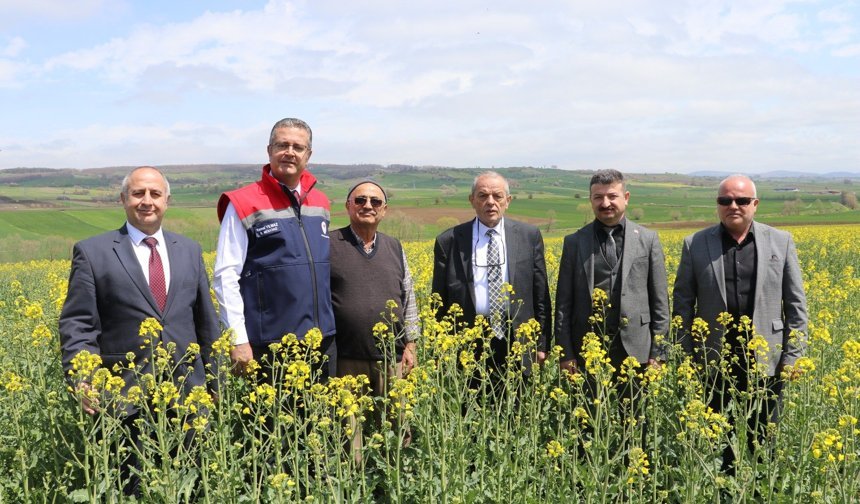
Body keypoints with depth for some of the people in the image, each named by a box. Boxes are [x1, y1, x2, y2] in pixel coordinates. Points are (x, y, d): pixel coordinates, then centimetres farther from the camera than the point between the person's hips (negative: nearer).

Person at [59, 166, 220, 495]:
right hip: (126, 394, -3)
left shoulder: (189, 251, 12)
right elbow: (76, 325, -3)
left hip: (186, 390, 3)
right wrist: (82, 380, -16)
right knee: (133, 485, 5)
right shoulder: (92, 253, 1)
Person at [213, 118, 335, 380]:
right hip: (267, 347, -5)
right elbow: (225, 276, -9)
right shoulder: (244, 205, -5)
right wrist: (238, 340, -14)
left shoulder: (320, 203, 13)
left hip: (320, 341, 6)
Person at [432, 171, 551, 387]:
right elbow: (440, 302, 6)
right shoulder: (449, 241, 2)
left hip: (516, 342, 1)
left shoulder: (529, 236, 6)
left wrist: (541, 344, 6)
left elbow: (540, 295, 8)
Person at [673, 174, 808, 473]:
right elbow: (682, 305, 3)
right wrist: (687, 356, -2)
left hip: (766, 360, 0)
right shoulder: (695, 244, 1)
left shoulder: (781, 242, 3)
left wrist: (793, 355, -2)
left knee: (763, 437, 8)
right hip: (716, 360, 0)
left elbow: (796, 304, 4)